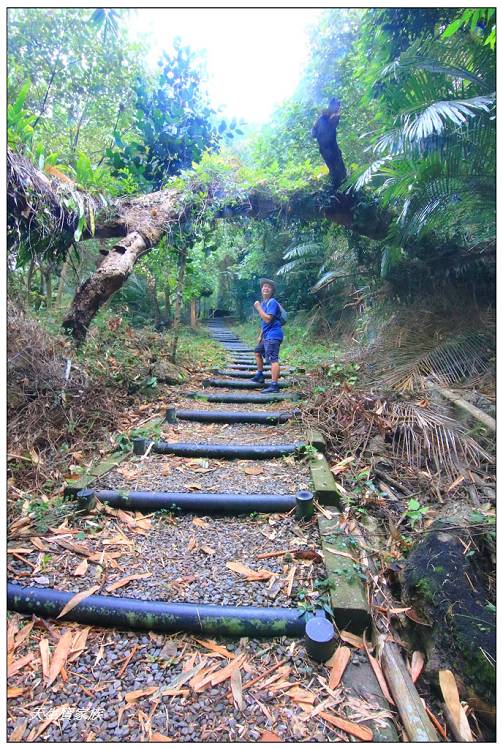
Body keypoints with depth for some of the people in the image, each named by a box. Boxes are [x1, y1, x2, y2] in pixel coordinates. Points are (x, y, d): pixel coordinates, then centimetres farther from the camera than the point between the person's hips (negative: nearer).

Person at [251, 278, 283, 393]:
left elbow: (268, 319, -24)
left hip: (273, 336, -11)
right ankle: (260, 375, 38)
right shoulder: (264, 302, 17)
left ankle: (274, 386, -18)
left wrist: (258, 308, -16)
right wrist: (261, 335, 23)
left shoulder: (272, 302, -12)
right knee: (258, 352, 26)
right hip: (267, 336, 11)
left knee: (273, 360, -15)